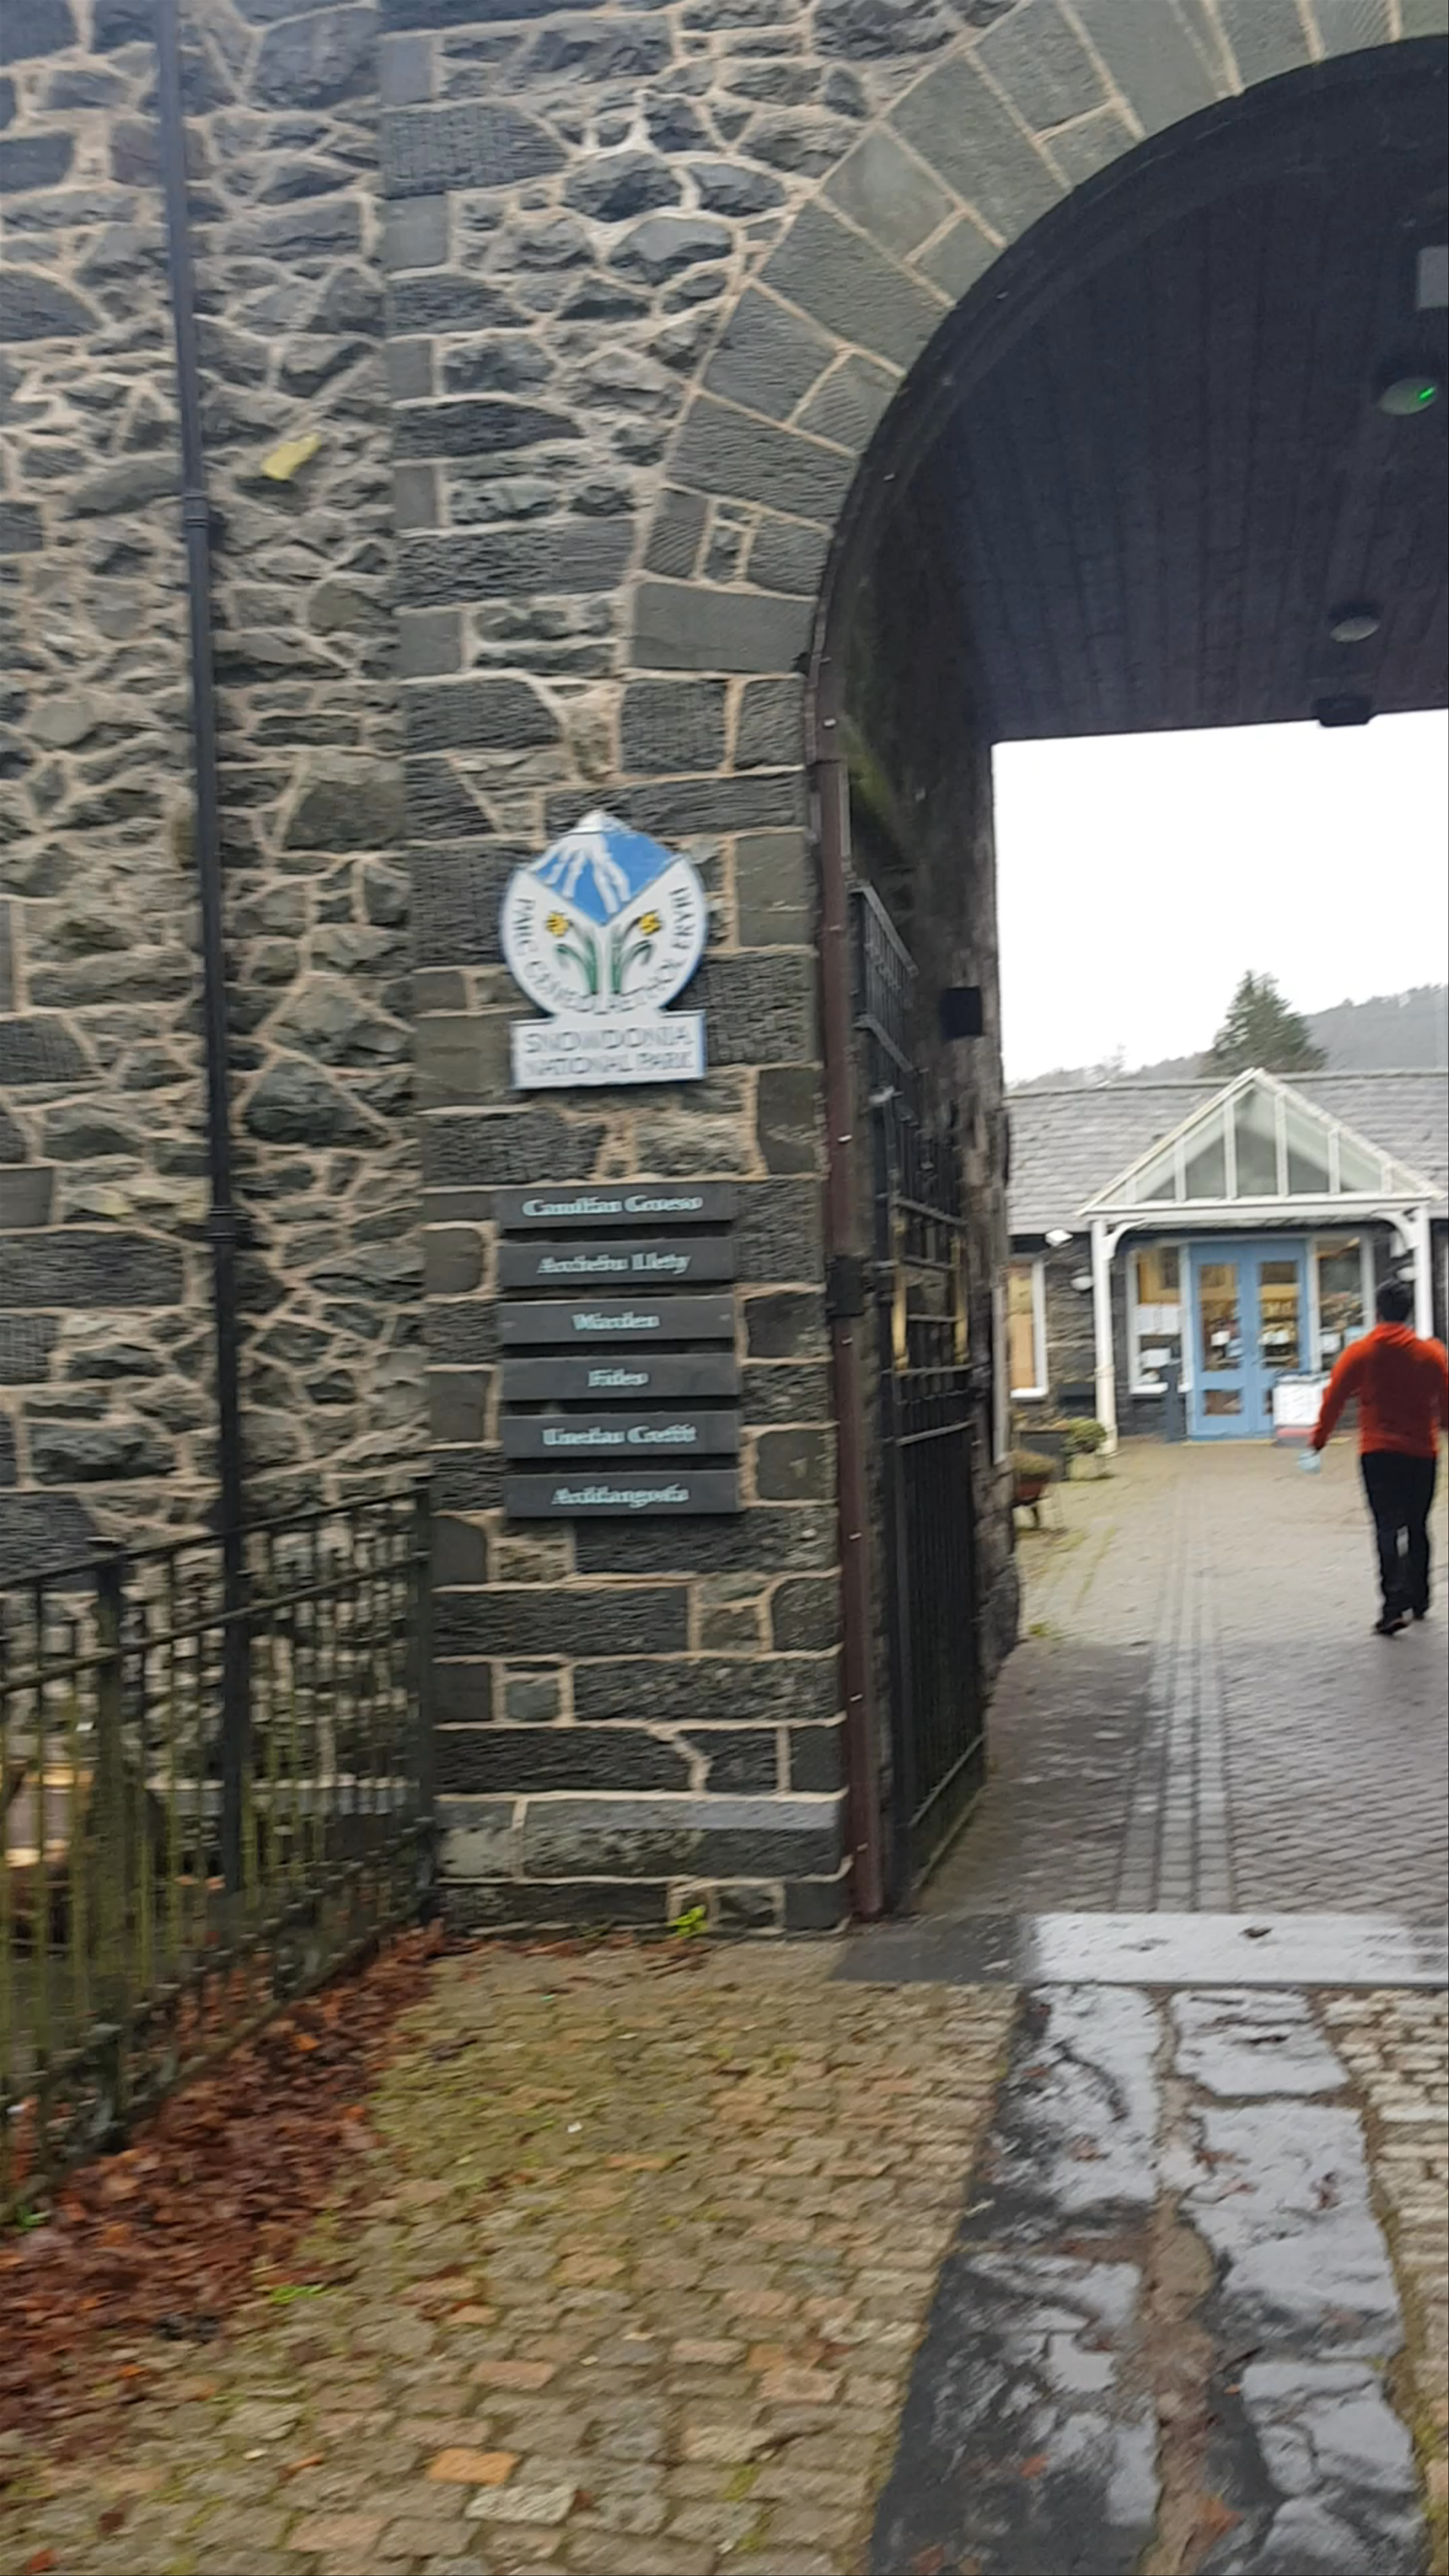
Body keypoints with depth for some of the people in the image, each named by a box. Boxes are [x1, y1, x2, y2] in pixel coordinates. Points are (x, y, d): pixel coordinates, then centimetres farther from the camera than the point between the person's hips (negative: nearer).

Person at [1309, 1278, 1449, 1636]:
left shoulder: (1359, 1353, -3)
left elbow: (1334, 1398, -1)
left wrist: (1320, 1438, 11)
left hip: (1378, 1452, -2)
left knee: (1388, 1528, -5)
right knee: (1417, 1528, 16)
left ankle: (1395, 1604, -20)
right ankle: (1418, 1600, 25)